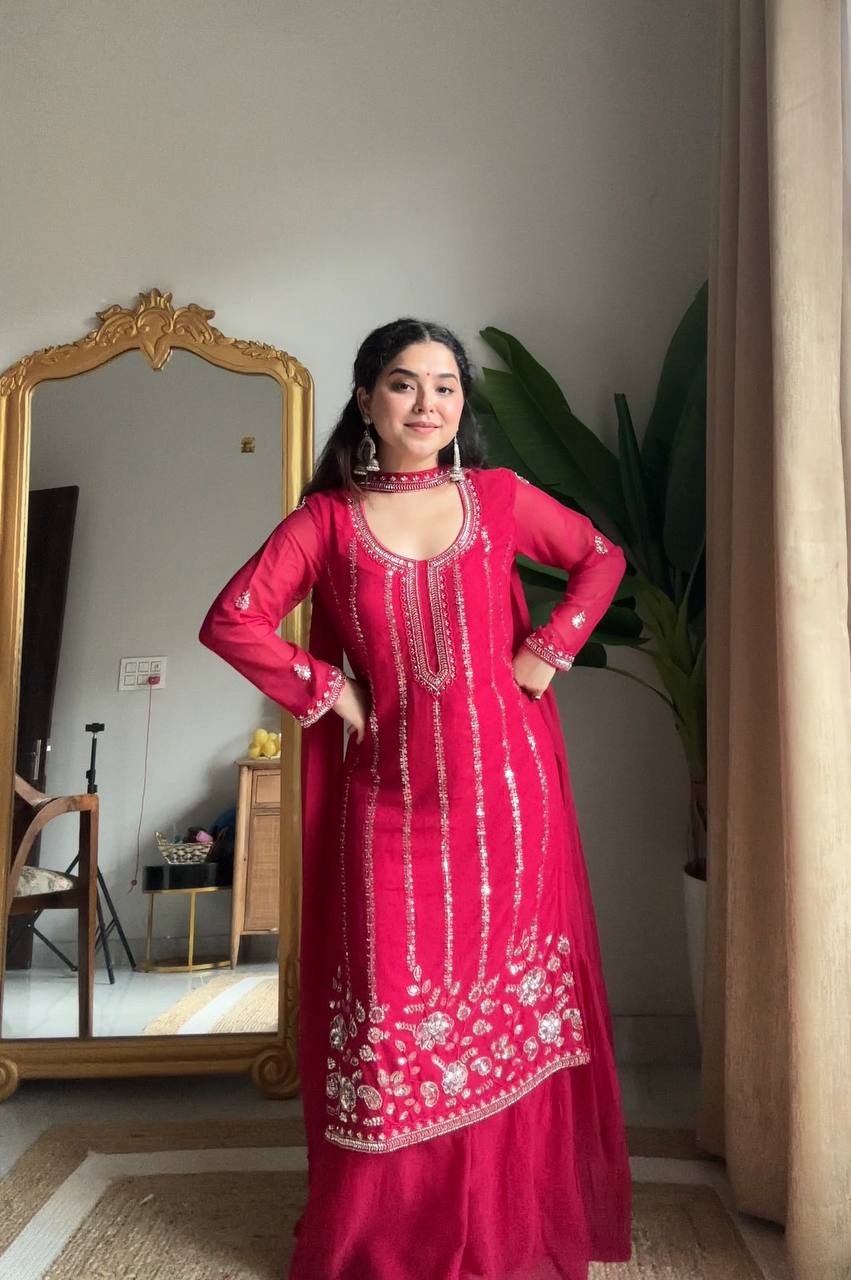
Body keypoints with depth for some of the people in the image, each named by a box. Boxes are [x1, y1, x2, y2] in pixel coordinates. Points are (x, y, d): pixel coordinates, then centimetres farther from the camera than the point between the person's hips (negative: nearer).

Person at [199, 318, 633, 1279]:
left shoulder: (500, 496, 4)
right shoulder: (328, 517, 2)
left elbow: (602, 557, 16)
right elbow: (231, 618, 0)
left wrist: (550, 649, 3)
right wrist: (326, 690, -6)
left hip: (504, 792, 2)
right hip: (391, 803, -1)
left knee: (512, 1001, 10)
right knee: (394, 1010, 5)